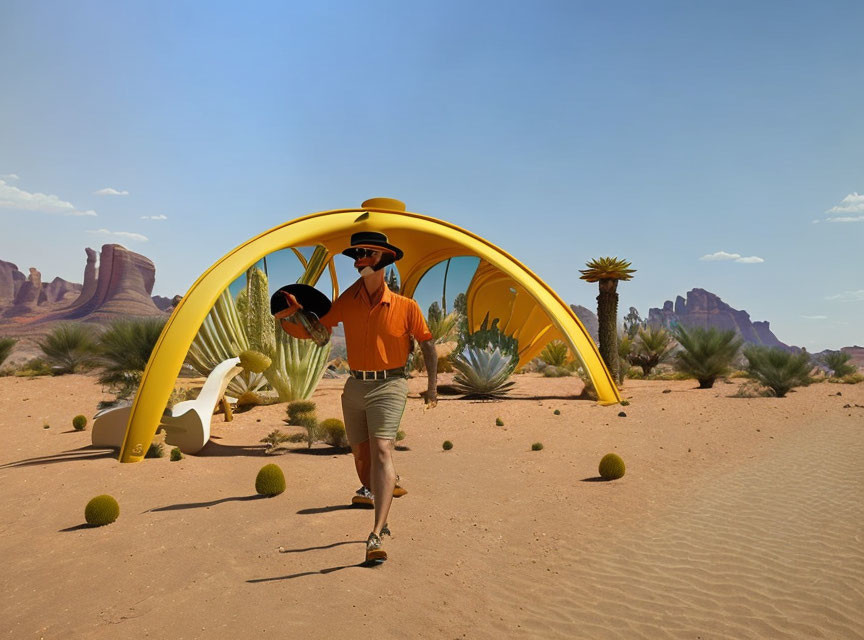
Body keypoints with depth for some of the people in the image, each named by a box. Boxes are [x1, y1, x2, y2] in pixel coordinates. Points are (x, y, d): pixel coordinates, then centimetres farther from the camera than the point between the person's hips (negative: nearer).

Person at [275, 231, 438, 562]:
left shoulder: (405, 306, -8)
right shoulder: (348, 301, 0)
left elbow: (426, 342, 3)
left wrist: (432, 384, 4)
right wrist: (286, 320, -15)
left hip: (389, 386, -4)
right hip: (355, 386, 5)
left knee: (381, 450, -19)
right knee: (361, 454, 13)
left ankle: (376, 535, -21)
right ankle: (379, 517, 36)